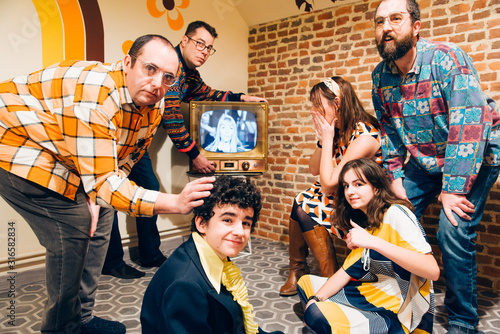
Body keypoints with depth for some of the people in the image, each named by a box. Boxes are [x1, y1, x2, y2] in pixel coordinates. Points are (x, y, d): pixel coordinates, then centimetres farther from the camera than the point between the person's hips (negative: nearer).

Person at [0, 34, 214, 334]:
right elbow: (104, 183, -38)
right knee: (73, 234, -14)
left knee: (99, 219, 7)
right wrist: (175, 203, -47)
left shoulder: (154, 105, -10)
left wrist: (94, 195, -12)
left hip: (61, 158, 9)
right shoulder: (94, 96, -37)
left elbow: (123, 160, 3)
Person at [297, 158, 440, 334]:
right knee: (305, 282, 16)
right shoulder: (363, 222, 8)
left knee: (318, 315, -30)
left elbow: (432, 270, -29)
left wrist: (373, 241, -34)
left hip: (397, 313, -9)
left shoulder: (396, 214, -18)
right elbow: (347, 270, 9)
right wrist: (316, 299, -6)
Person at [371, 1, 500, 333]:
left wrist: (454, 189, -30)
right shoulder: (381, 75, -5)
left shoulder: (446, 58, -24)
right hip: (424, 160, 6)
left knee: (453, 232, -17)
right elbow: (389, 130, 5)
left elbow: (469, 124, -31)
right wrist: (395, 176, -2)